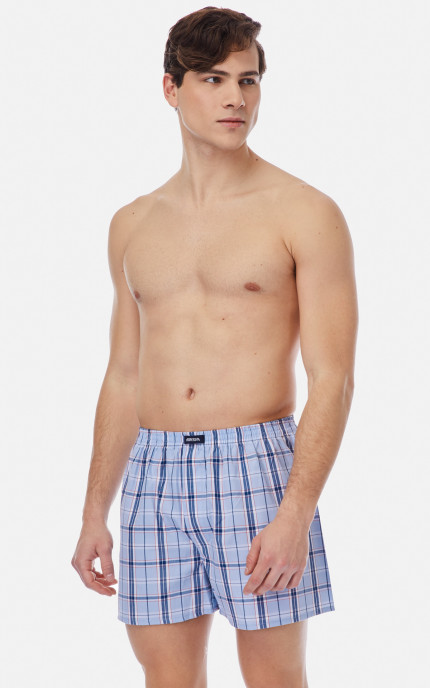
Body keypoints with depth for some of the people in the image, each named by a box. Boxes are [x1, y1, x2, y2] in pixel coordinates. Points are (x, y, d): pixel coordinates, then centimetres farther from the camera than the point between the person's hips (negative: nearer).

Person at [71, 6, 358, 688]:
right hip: (153, 475, 4)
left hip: (256, 467, -4)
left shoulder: (306, 214, -2)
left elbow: (332, 379, -8)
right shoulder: (133, 226, 13)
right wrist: (94, 512, 14)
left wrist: (295, 513, -17)